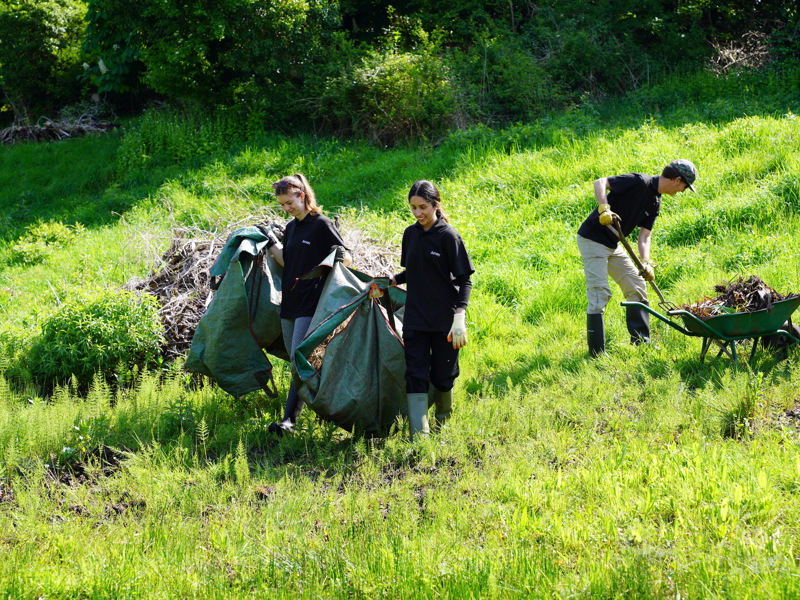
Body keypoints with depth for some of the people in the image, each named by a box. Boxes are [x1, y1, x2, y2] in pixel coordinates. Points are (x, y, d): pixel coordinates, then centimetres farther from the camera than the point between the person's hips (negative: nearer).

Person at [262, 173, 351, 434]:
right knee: (295, 361, 10)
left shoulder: (321, 224, -8)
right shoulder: (291, 228, 14)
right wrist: (271, 244, 9)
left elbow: (348, 259, -7)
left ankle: (290, 418, -15)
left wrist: (341, 255, -29)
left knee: (299, 359, -13)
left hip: (311, 303, -8)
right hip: (289, 302, 8)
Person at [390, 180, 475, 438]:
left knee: (442, 376, 6)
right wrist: (389, 281, 1)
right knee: (416, 376, -5)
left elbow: (464, 280, -9)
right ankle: (419, 435, -7)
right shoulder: (410, 235, 7)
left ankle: (443, 422, 32)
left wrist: (459, 318, -18)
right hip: (415, 319, 4)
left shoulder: (448, 236, -9)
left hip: (444, 320, -4)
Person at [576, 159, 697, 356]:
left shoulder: (654, 203, 8)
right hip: (593, 240, -10)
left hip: (612, 245, 10)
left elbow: (644, 235, 6)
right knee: (600, 294, -12)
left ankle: (641, 342, 21)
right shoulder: (640, 182, -17)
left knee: (637, 286, 13)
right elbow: (600, 182, -22)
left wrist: (646, 263, -10)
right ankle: (596, 353, -8)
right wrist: (604, 209, -36)